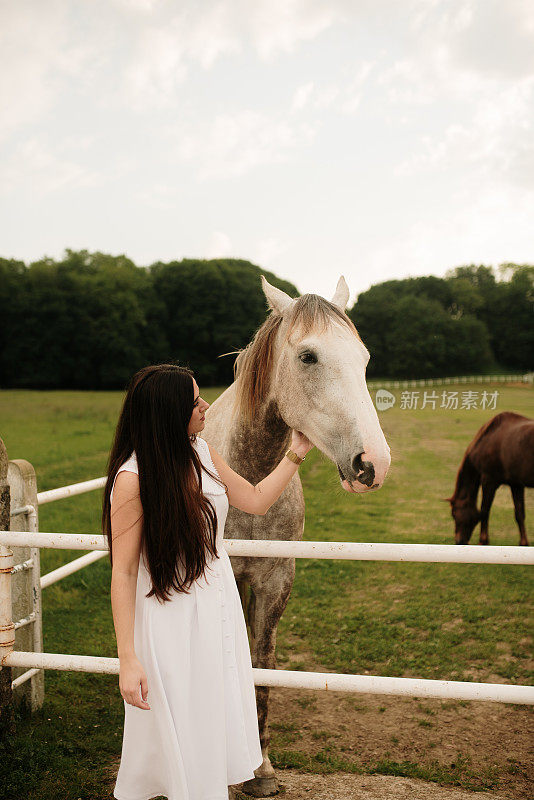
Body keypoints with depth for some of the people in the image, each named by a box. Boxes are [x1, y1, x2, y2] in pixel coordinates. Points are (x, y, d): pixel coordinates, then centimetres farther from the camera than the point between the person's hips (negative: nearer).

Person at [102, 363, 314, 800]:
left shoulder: (202, 452, -2)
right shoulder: (133, 478, -22)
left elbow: (256, 500, 11)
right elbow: (123, 572, -19)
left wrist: (296, 454, 3)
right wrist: (128, 660, -18)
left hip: (220, 608, 7)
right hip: (170, 620, -6)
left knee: (221, 721, 20)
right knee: (180, 734, 11)